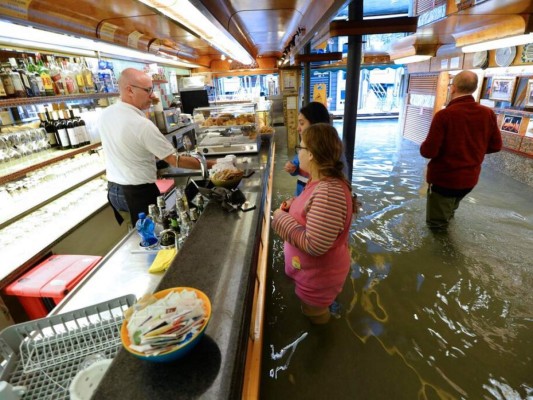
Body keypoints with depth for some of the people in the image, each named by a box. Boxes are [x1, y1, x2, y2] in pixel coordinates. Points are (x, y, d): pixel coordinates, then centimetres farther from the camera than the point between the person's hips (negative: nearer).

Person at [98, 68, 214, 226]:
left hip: (113, 190, 8)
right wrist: (209, 164, -13)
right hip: (139, 193, -8)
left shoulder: (104, 114, 0)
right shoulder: (142, 125, -24)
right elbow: (175, 161, -21)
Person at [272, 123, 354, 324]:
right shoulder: (322, 181, -5)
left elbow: (314, 246, -35)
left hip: (319, 275, -9)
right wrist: (293, 207, -4)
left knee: (314, 314, 21)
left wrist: (282, 219, -25)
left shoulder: (328, 193, -38)